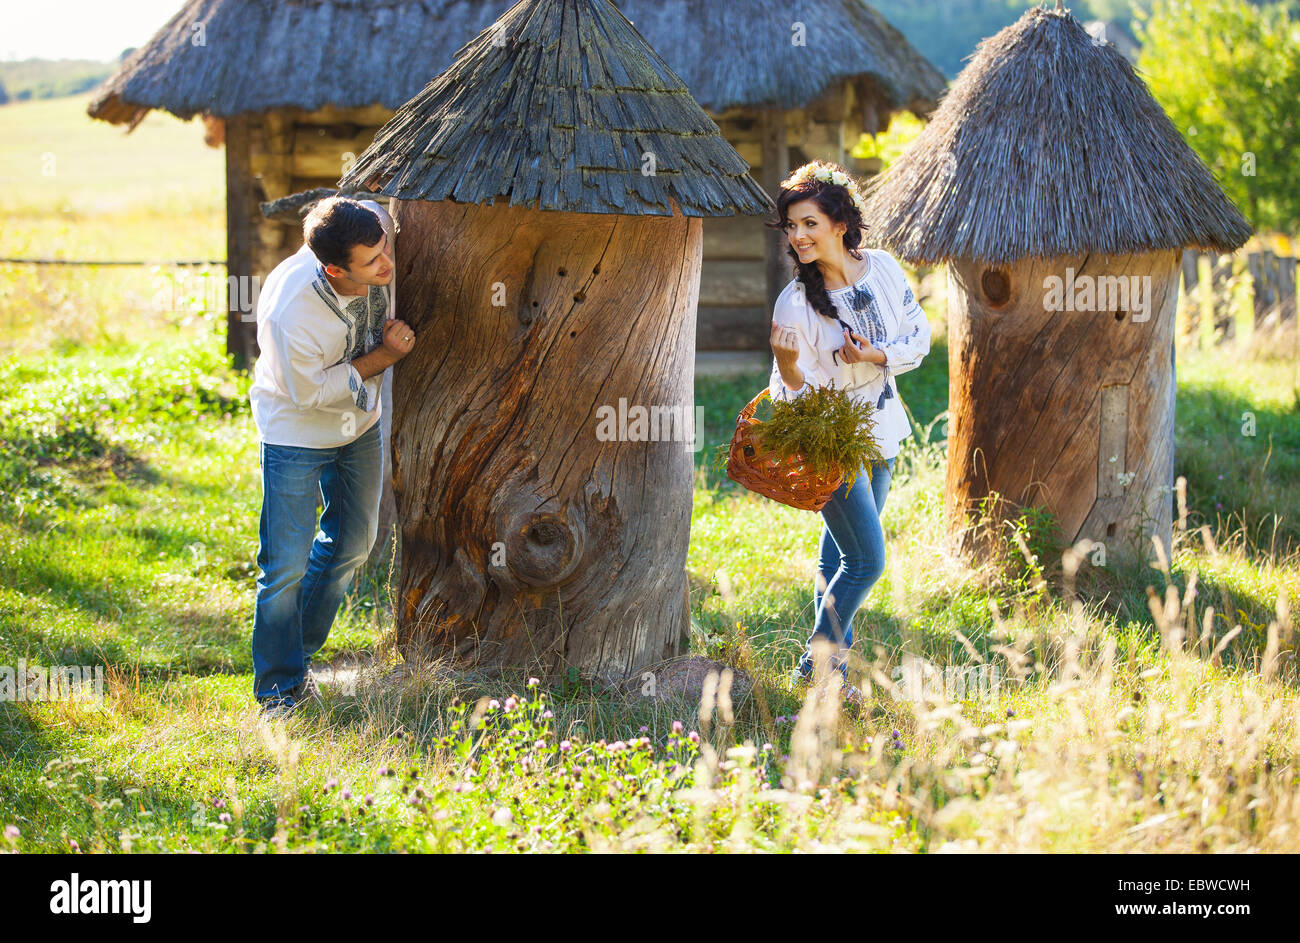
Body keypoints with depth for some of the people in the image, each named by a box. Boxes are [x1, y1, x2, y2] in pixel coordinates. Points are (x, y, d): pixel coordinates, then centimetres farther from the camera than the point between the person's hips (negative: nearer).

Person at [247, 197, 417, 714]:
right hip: (296, 431, -7)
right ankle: (280, 688, 13)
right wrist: (383, 356, -23)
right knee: (287, 564, -5)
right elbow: (312, 391, -25)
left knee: (353, 541, 19)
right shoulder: (289, 312, -40)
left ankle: (299, 652, 38)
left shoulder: (376, 224, -26)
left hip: (359, 422, 7)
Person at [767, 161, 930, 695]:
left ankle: (830, 651, 30)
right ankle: (816, 666, 8)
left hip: (880, 431, 5)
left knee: (841, 548, 17)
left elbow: (919, 335, 1)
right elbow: (795, 392, -15)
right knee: (866, 560, -6)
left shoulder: (883, 269, -7)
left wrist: (876, 355, -17)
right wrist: (786, 364, -37)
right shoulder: (795, 303, -18)